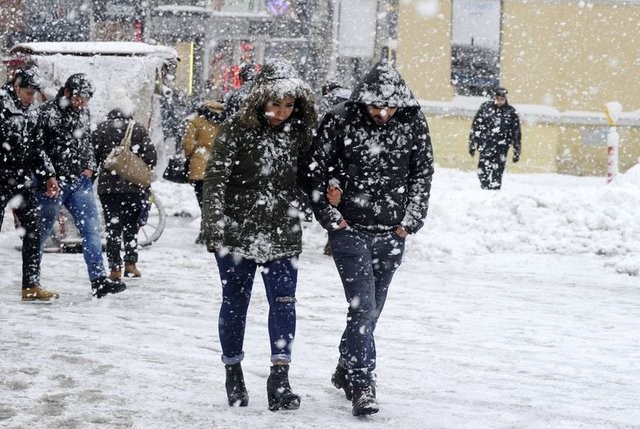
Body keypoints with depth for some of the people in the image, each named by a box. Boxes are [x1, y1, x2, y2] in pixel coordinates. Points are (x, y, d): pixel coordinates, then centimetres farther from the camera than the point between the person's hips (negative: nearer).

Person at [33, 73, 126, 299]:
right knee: (41, 232, 7)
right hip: (53, 184, -5)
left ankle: (98, 280, -9)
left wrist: (90, 166, 8)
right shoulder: (47, 113, -12)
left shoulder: (83, 113, 9)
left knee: (91, 228, -6)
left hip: (80, 181, 6)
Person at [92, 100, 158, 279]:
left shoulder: (101, 129, -2)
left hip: (108, 187, 0)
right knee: (131, 226, 14)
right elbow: (151, 156, -7)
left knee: (112, 227, 5)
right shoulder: (138, 129, -3)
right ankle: (130, 263, 9)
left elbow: (92, 156, -4)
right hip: (134, 187, 0)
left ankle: (115, 268, 1)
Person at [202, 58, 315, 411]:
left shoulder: (299, 133, 1)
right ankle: (233, 373, 27)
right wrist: (214, 228, -18)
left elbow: (305, 180, 14)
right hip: (237, 233, -2)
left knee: (284, 304, -7)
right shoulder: (237, 130, -10)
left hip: (281, 236, 2)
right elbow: (215, 179, -12)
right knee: (235, 305, 11)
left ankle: (279, 380, -5)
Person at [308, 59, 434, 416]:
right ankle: (362, 386, -8)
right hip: (350, 230, -3)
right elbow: (317, 169, -3)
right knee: (363, 306, -13)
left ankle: (347, 369, 34)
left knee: (372, 308, 14)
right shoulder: (340, 121, -10)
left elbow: (423, 171, 8)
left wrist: (411, 219, 2)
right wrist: (330, 216, -5)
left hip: (392, 233, 3)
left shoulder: (413, 123, -2)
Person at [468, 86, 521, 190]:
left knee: (497, 172, -3)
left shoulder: (511, 112, 3)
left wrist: (516, 152, 5)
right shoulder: (485, 107, 3)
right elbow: (475, 126, 7)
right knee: (483, 171, -5)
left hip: (501, 149, 0)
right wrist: (472, 144, 5)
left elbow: (516, 134, 6)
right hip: (485, 146, 0)